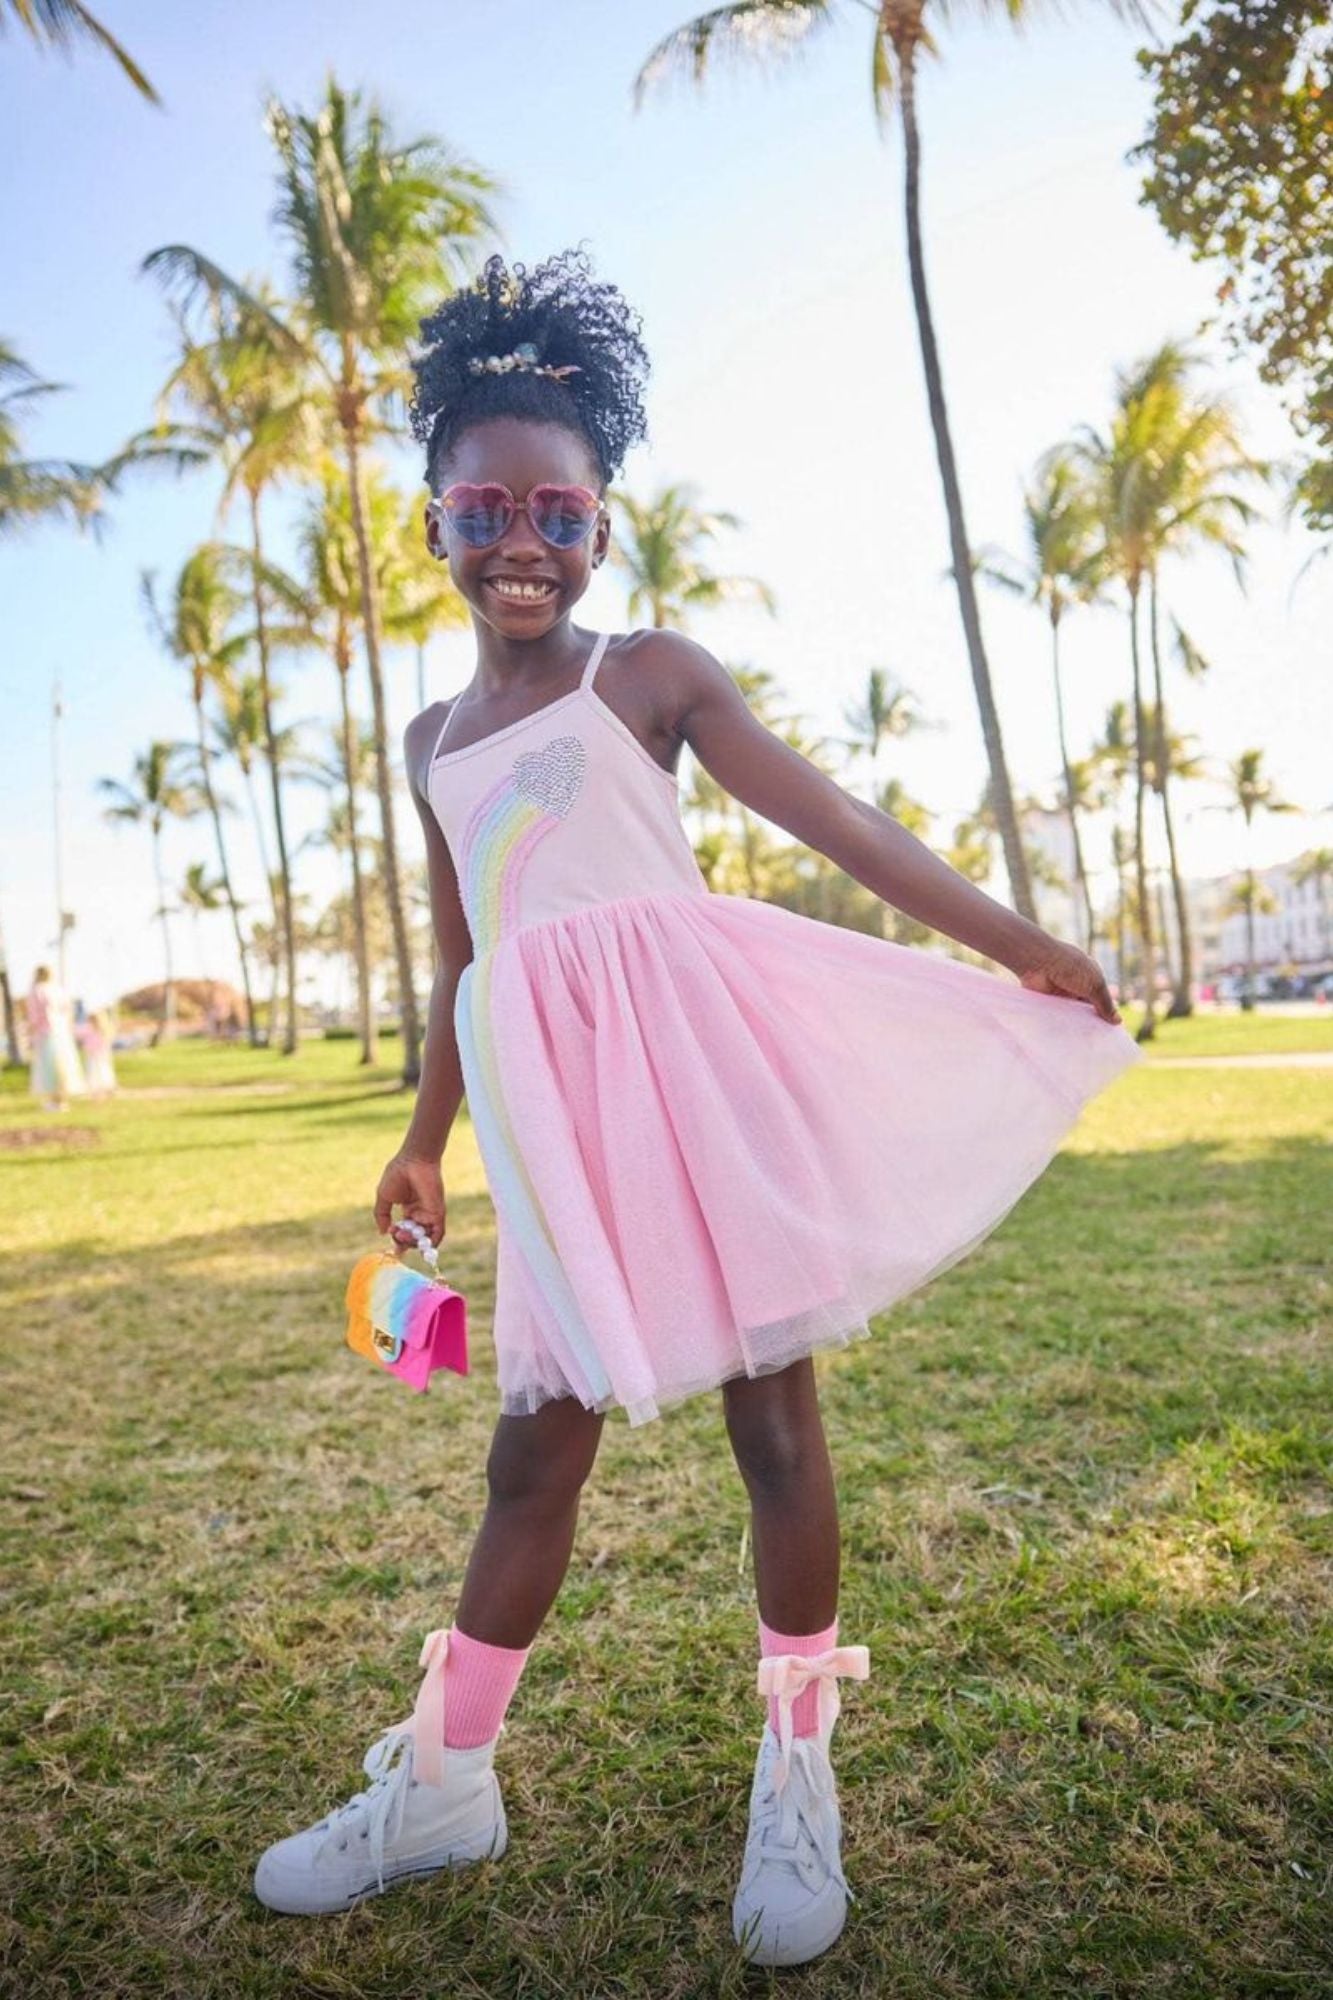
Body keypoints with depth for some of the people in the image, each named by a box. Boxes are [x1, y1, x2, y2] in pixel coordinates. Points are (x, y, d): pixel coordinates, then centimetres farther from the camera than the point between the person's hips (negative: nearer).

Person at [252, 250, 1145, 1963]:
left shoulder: (648, 673, 4)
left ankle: (797, 1776, 21)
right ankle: (441, 1777, 27)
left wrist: (1016, 943, -4)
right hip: (559, 1104, 4)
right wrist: (425, 1137, 25)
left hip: (698, 1053, -4)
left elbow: (834, 819, -1)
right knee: (535, 1444, 10)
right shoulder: (433, 742, 18)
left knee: (769, 1412, 3)